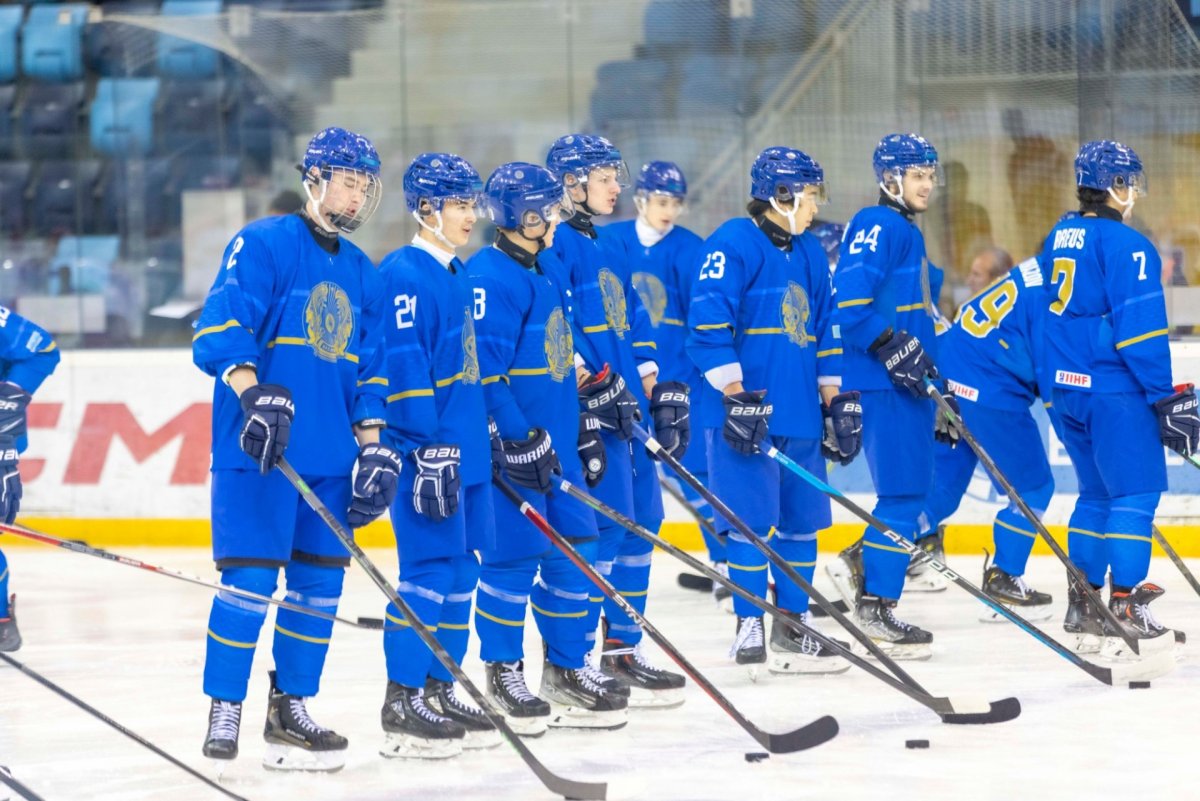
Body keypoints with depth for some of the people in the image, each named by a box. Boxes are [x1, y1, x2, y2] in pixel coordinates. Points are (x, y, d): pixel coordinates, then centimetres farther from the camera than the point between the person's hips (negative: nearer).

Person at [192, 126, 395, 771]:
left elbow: (369, 369, 17)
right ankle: (224, 712, 0)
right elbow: (220, 327, -15)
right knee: (251, 579, -9)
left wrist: (373, 448, 8)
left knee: (320, 583, 6)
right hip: (259, 452, -7)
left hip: (331, 454, 7)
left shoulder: (362, 273, 17)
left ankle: (290, 711, 16)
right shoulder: (261, 245, -4)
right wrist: (253, 393, -30)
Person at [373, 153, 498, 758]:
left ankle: (437, 692, 18)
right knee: (430, 570, -9)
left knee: (461, 572, 11)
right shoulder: (405, 276, -13)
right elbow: (401, 364, -19)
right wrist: (429, 450, -22)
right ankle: (402, 705, -4)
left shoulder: (456, 276, 17)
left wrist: (479, 439, 24)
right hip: (427, 453, -10)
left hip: (465, 452, 10)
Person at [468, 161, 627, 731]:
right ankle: (504, 674, 8)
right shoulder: (490, 279, -15)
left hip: (557, 444, 9)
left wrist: (583, 429, 21)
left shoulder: (549, 273, 15)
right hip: (512, 446, -9)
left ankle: (567, 669, 18)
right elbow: (484, 372, -20)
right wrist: (520, 442, -22)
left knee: (574, 551, 9)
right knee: (516, 556, -3)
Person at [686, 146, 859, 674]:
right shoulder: (732, 245, -9)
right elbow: (708, 326, -16)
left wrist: (837, 402, 17)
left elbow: (824, 331, 22)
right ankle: (750, 627, 2)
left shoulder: (809, 253, 16)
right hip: (746, 413, -8)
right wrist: (736, 396, -19)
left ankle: (792, 631, 15)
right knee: (752, 521, -6)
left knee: (802, 520, 8)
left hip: (800, 414, 8)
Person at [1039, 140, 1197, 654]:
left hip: (1067, 386, 9)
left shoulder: (1059, 239, 13)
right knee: (1135, 493, -5)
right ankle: (1126, 611, -10)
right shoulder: (1125, 245, -14)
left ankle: (1082, 605, 19)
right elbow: (1140, 328, -18)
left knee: (1097, 492, 17)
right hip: (1113, 389, -8)